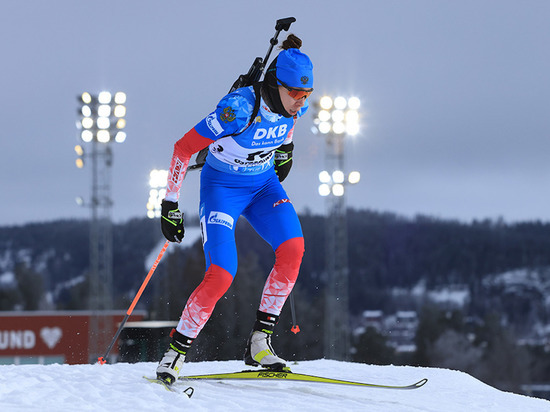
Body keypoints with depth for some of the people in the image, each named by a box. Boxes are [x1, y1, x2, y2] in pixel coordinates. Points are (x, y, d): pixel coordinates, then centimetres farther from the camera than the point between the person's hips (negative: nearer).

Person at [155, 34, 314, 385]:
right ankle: (176, 351, -1)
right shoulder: (240, 108, -31)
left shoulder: (297, 103, -13)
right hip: (222, 187, -5)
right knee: (221, 276, -20)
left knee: (293, 248, -21)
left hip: (264, 184, 5)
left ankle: (260, 342, -12)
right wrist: (170, 205, -19)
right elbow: (184, 148, -23)